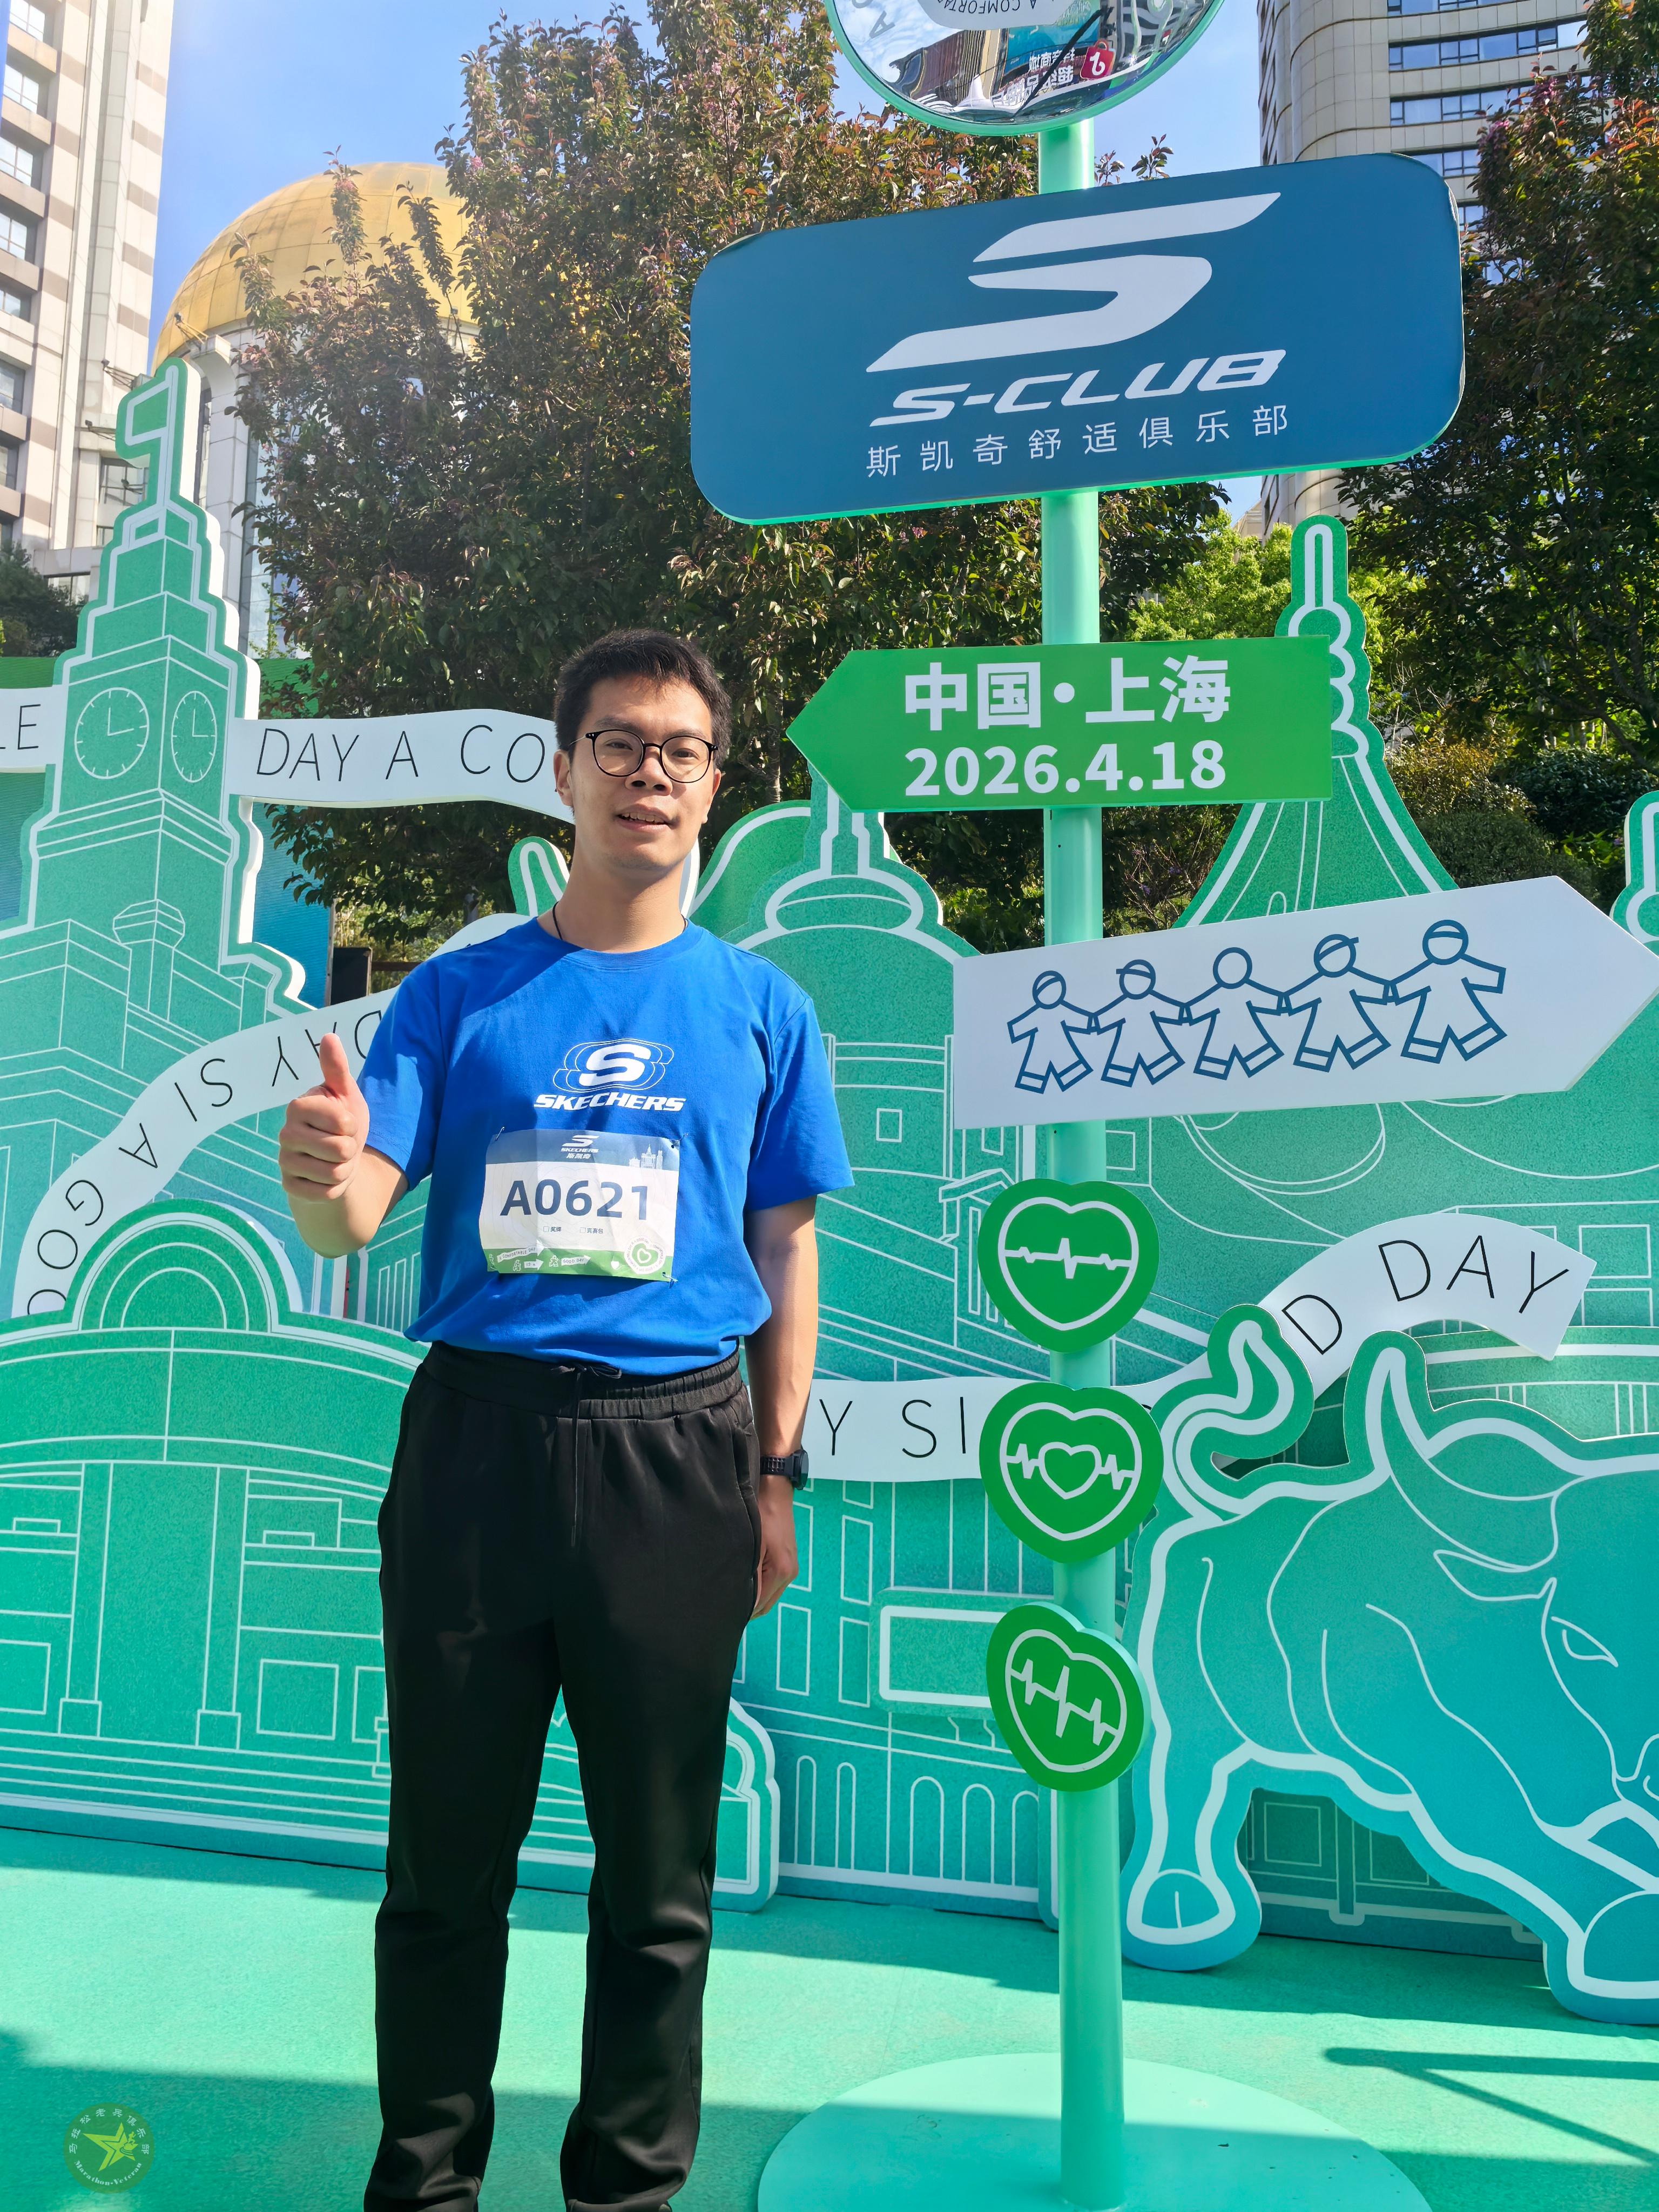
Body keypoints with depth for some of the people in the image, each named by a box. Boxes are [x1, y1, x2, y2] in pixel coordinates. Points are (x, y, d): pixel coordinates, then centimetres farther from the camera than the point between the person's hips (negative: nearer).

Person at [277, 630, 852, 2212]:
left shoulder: (759, 1005, 6)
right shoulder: (458, 995, 5)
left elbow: (784, 1246, 7)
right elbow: (351, 1221, -2)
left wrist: (777, 1474, 3)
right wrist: (324, 1173, -26)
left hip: (674, 1454, 0)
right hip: (473, 1441, 0)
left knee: (658, 1867, 11)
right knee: (447, 1851, 12)